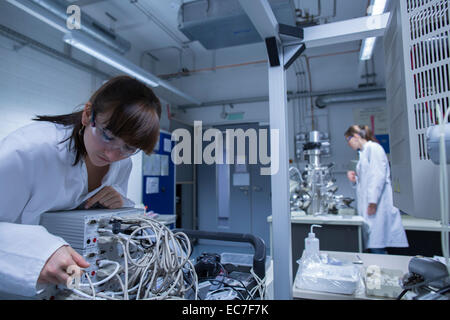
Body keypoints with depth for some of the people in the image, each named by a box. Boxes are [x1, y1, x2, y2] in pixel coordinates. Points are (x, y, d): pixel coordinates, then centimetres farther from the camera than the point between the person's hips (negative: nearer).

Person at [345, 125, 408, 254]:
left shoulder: (373, 148, -5)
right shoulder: (364, 152, 22)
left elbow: (379, 175, -16)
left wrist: (373, 201, -20)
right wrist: (355, 179, 10)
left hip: (377, 206, -9)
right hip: (368, 206, 9)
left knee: (376, 247, -9)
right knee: (371, 247, 7)